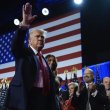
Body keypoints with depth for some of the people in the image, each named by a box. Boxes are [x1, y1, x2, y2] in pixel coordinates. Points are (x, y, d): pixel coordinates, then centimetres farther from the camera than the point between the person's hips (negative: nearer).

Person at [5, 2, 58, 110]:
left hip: (43, 99, 6)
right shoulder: (24, 53, 7)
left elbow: (50, 79, 20)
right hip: (26, 97, -6)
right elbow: (16, 45, -17)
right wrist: (24, 25, -31)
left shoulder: (44, 59, 23)